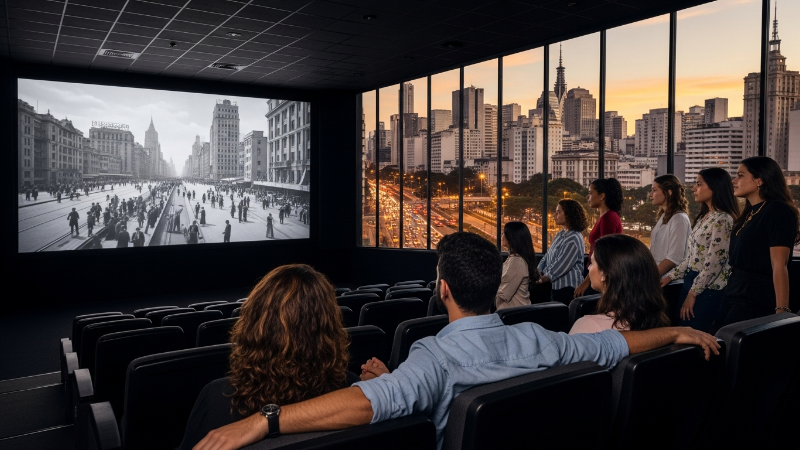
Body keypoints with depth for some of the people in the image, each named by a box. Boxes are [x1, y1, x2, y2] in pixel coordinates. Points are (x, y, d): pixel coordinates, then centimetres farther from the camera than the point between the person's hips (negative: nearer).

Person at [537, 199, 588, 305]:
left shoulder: (574, 239, -18)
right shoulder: (560, 235, 13)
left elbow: (560, 267, -19)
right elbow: (547, 257, 15)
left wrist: (543, 279, -10)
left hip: (568, 288, -9)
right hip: (556, 286, 9)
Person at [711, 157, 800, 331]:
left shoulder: (777, 211, -12)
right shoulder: (750, 213, 15)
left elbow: (779, 266, -19)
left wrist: (781, 311, -23)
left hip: (757, 301, -8)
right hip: (735, 297, 8)